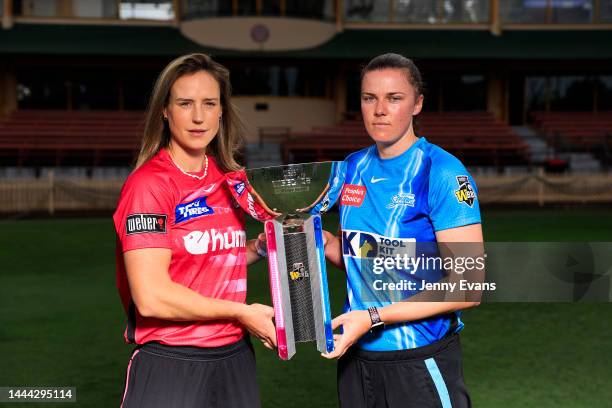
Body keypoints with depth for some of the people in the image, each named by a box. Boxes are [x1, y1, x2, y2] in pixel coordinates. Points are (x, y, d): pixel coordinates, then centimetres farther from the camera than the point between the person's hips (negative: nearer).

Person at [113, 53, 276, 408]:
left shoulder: (230, 180, 6)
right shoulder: (149, 184, -14)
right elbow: (151, 296, -21)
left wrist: (260, 247, 1)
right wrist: (243, 313, -12)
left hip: (235, 356, 6)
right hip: (170, 364, -6)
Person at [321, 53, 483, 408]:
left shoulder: (441, 172, -15)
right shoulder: (353, 167, 4)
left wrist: (374, 317, -19)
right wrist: (322, 241, -4)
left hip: (421, 363, -6)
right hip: (356, 354, 6)